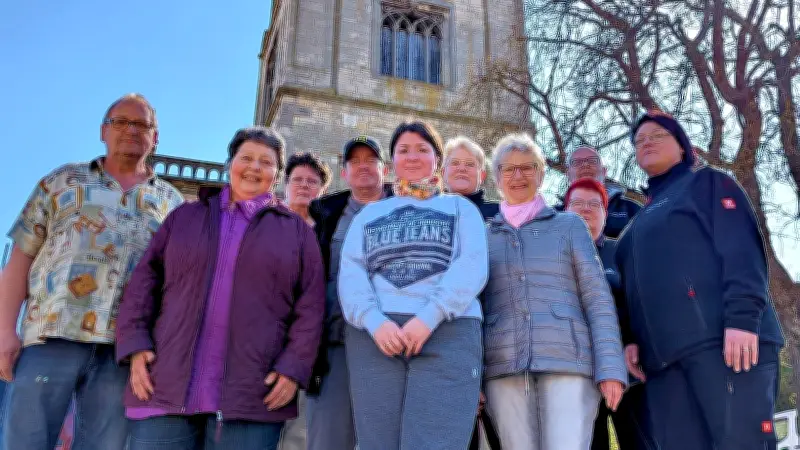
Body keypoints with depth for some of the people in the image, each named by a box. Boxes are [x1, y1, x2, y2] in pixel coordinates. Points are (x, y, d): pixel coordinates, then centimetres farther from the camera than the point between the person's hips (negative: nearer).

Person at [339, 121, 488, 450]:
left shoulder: (461, 208, 19)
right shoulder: (369, 214, 25)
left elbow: (472, 267, 1)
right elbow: (350, 273, 9)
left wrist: (428, 318, -14)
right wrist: (375, 321, -11)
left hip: (448, 332, -2)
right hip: (374, 336, 3)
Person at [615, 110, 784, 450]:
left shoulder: (706, 183, 12)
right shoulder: (642, 220, 30)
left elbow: (741, 247, -3)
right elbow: (634, 288, 25)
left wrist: (742, 317, -18)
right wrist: (632, 340, 8)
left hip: (722, 338, -6)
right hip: (662, 355, 6)